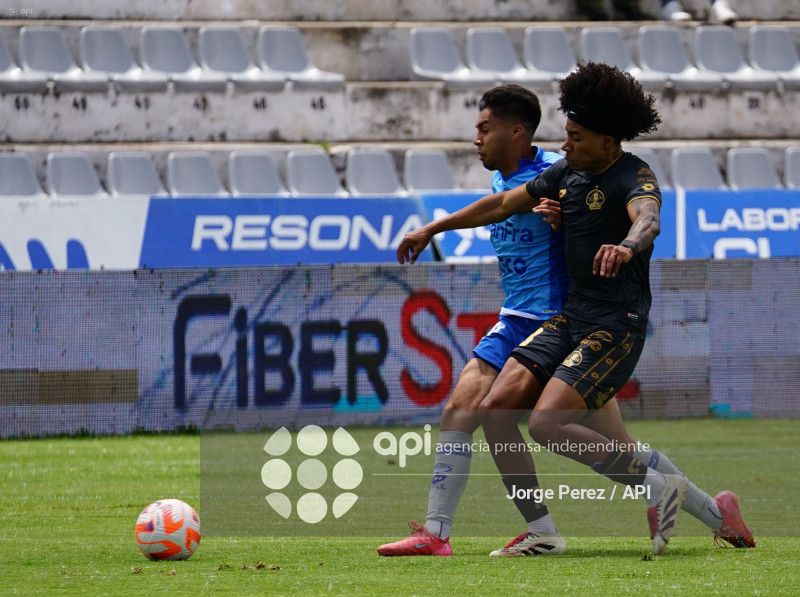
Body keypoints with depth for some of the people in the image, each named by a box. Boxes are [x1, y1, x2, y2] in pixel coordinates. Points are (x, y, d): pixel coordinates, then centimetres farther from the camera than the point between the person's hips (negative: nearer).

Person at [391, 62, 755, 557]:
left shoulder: (634, 178, -15)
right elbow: (505, 204, 22)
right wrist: (434, 229, 24)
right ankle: (543, 534, 2)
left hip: (617, 325, -9)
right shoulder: (568, 173, 10)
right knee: (496, 409, -4)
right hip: (572, 316, 9)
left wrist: (627, 246, -61)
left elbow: (648, 218, -38)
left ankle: (660, 487, -7)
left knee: (547, 424, -22)